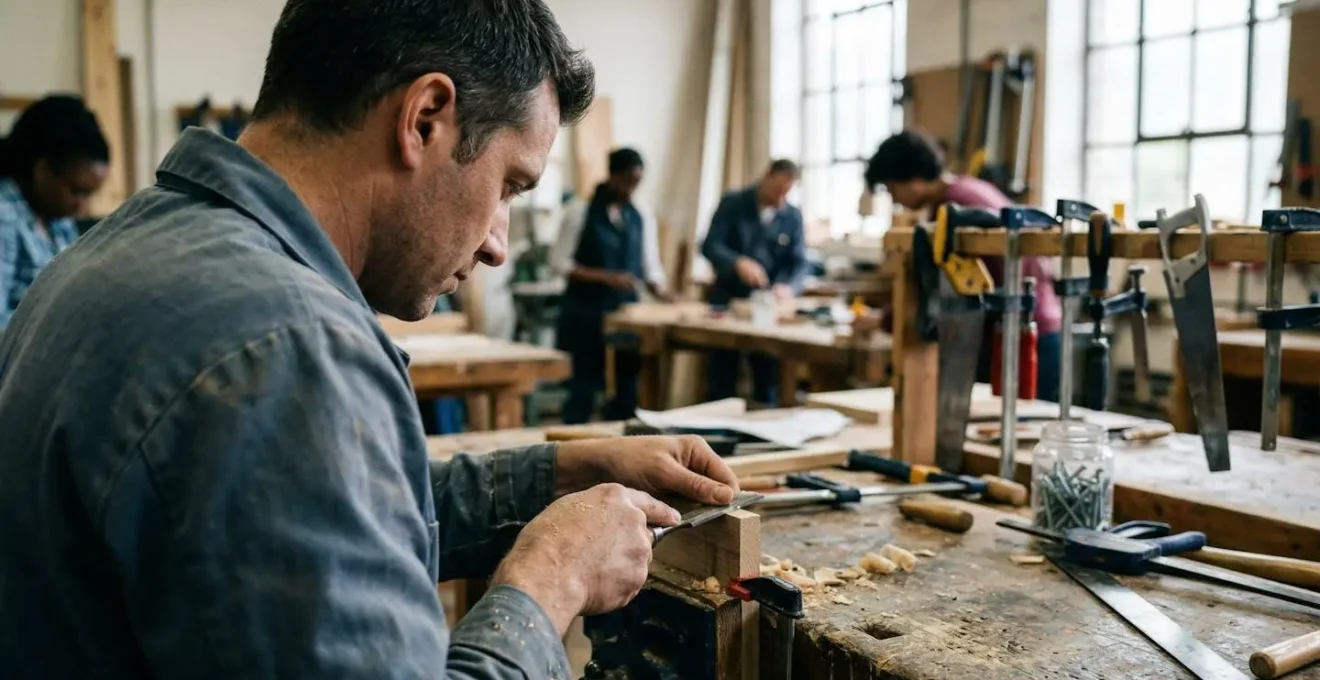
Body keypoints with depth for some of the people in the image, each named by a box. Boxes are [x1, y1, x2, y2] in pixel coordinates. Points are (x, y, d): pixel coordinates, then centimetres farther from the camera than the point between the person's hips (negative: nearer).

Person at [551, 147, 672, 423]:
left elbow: (650, 264, 8)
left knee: (626, 383, 5)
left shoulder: (643, 214, 6)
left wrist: (658, 289, -12)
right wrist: (606, 277, -17)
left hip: (627, 308, 4)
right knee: (584, 383, 0)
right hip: (585, 310, -4)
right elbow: (560, 260, -8)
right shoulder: (580, 210, -7)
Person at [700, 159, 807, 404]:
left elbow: (799, 263, -2)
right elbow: (709, 246, -13)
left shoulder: (793, 216, 3)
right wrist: (738, 262, -32)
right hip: (727, 300, -2)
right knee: (720, 383, 3)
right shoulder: (732, 203, -4)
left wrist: (788, 287, -24)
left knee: (768, 381, 7)